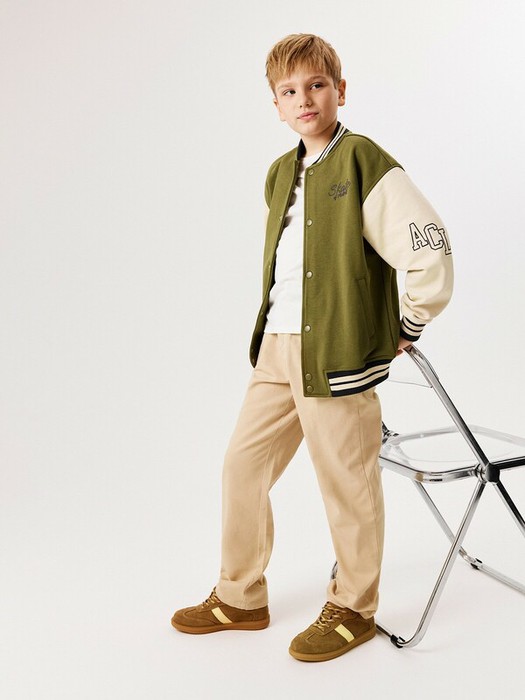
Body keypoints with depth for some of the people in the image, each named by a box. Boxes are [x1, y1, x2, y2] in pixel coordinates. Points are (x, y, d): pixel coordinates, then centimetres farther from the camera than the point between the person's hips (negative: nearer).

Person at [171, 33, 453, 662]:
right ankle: (239, 598, 30)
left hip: (338, 355, -8)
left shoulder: (364, 163, -10)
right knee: (243, 463, 12)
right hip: (275, 351, 8)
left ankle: (352, 609, 26)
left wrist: (405, 330, -8)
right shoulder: (280, 174, 14)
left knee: (346, 481, 5)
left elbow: (430, 252, -16)